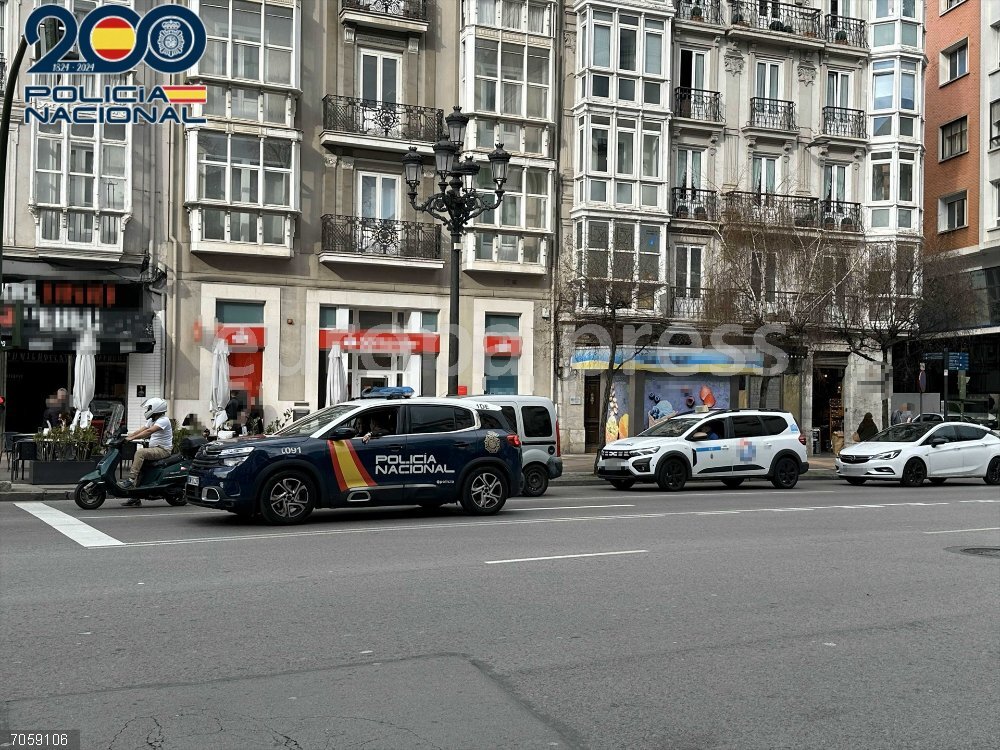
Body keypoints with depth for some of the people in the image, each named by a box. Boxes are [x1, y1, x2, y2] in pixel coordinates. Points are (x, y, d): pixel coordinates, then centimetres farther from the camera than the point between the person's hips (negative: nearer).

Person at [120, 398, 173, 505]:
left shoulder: (163, 420, -14)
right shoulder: (152, 420, 18)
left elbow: (149, 431, -25)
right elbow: (141, 430, 14)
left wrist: (132, 438, -28)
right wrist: (127, 436, 0)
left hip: (163, 449, -10)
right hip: (154, 448, 10)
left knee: (140, 452, -29)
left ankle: (131, 479, -30)